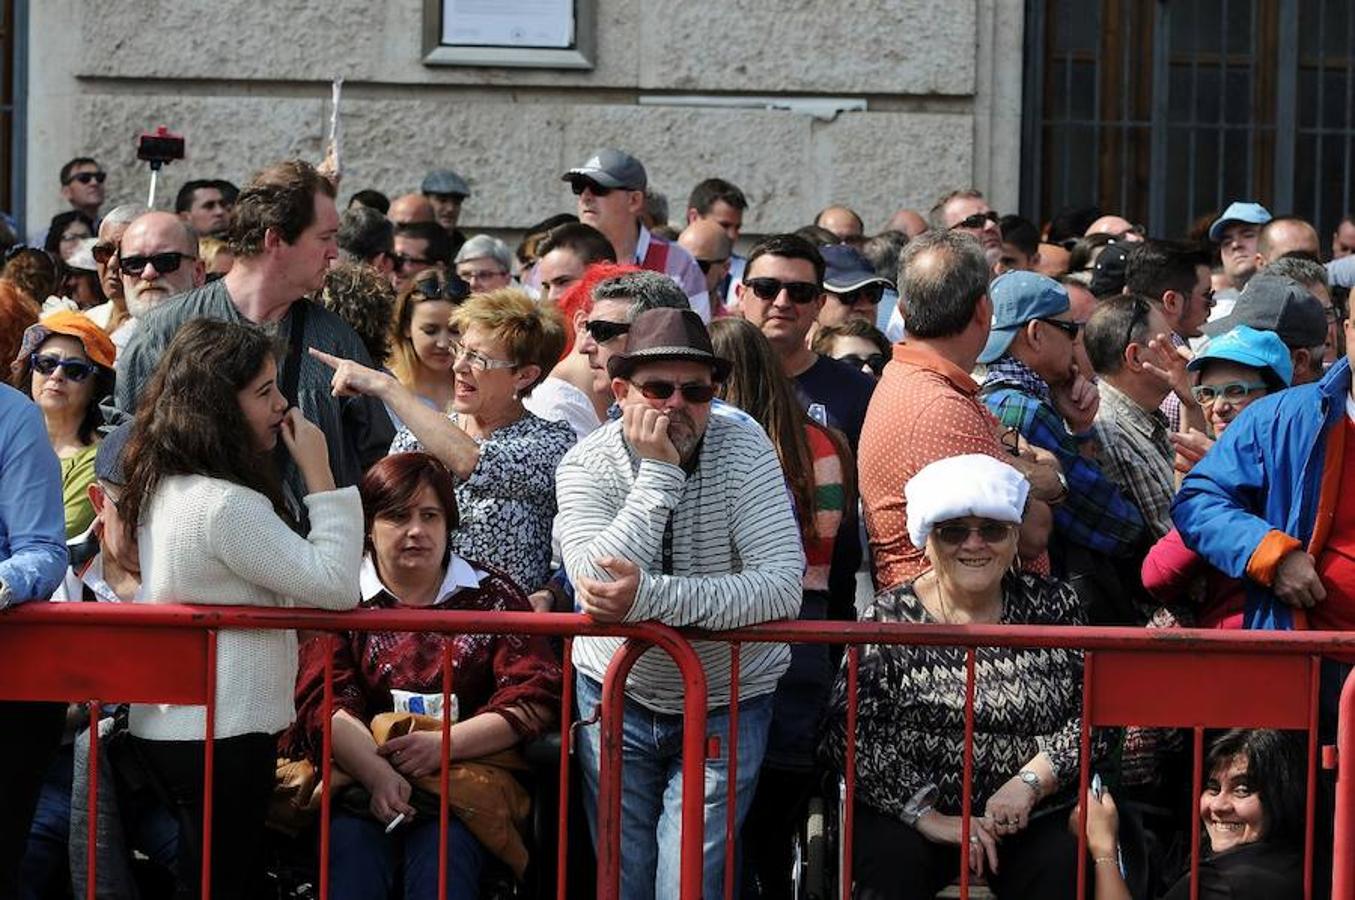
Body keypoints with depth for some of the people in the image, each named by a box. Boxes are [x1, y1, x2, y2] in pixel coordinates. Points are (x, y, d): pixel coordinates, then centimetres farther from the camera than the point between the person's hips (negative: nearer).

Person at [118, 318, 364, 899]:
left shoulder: (165, 488, 7)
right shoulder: (226, 505, -23)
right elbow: (337, 586, -20)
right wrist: (319, 475, -16)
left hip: (168, 725, 10)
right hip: (223, 732, -10)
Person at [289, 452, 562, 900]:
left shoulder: (491, 594, 15)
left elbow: (536, 698, 4)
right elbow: (324, 706, 0)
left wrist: (444, 745, -10)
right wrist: (377, 774, -20)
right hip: (360, 778, 0)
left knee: (445, 846, -33)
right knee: (350, 843, -33)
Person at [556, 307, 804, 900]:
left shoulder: (744, 450, -14)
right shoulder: (586, 465, -12)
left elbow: (783, 586, -27)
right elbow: (601, 584, -28)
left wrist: (652, 596, -36)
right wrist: (657, 472, -29)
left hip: (727, 701, -1)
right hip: (618, 695, 1)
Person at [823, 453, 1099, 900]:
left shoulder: (1054, 606, 8)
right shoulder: (891, 619, 2)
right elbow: (850, 732, -7)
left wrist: (1030, 782, -14)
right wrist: (926, 814, -16)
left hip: (1037, 818, 1)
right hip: (906, 815, -1)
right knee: (892, 861, -31)